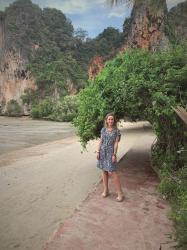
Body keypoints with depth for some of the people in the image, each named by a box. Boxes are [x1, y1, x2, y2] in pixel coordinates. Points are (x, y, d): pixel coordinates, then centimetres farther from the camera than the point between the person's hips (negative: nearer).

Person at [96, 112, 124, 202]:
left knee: (112, 172, -8)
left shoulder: (117, 131, -2)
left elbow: (116, 143, -5)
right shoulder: (103, 129, 7)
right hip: (102, 152, 4)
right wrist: (98, 151, 3)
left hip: (110, 152, -4)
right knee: (104, 171, 10)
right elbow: (100, 141, 8)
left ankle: (120, 193, 3)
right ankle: (105, 190, 25)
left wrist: (114, 155, -10)